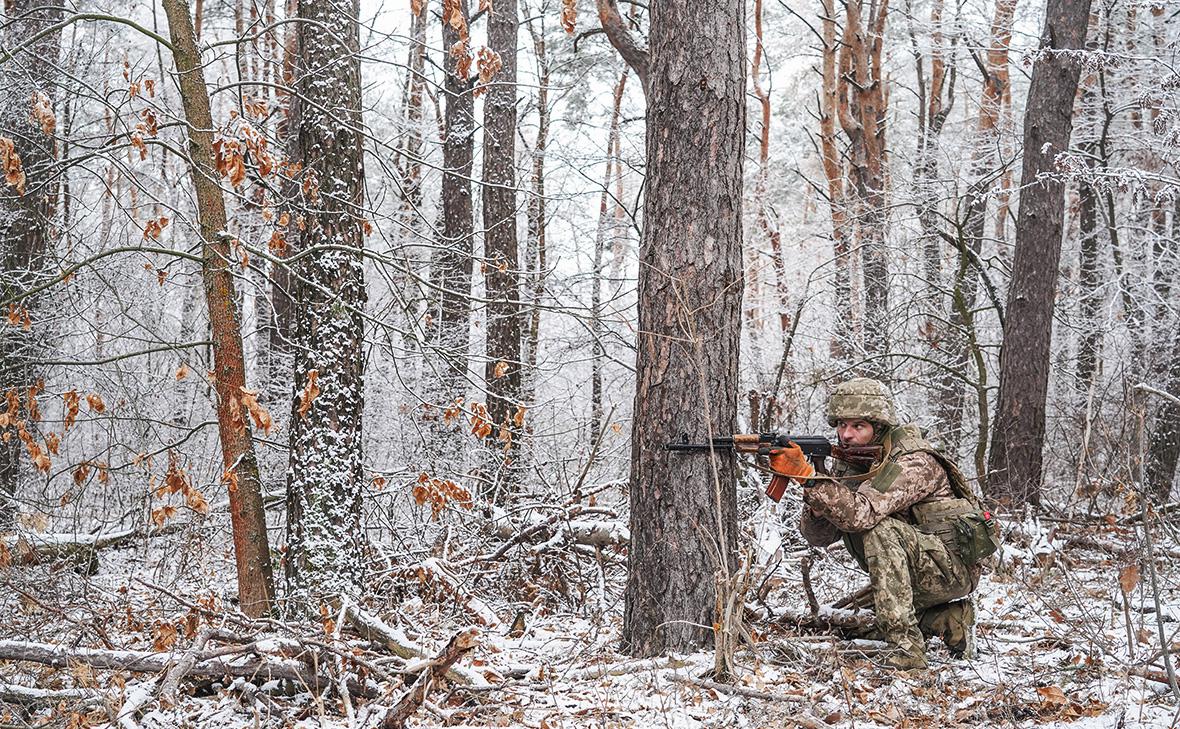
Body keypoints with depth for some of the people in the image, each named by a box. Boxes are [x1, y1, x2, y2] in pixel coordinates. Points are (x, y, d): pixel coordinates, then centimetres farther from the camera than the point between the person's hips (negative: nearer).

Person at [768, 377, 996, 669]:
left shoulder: (914, 462, -23)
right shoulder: (848, 462, 1)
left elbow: (861, 513, -38)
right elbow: (819, 536, -4)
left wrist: (806, 474, -42)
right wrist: (817, 504, -26)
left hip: (954, 566, -8)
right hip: (916, 574, 9)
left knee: (880, 530, -31)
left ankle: (906, 646, -29)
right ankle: (950, 620, 14)